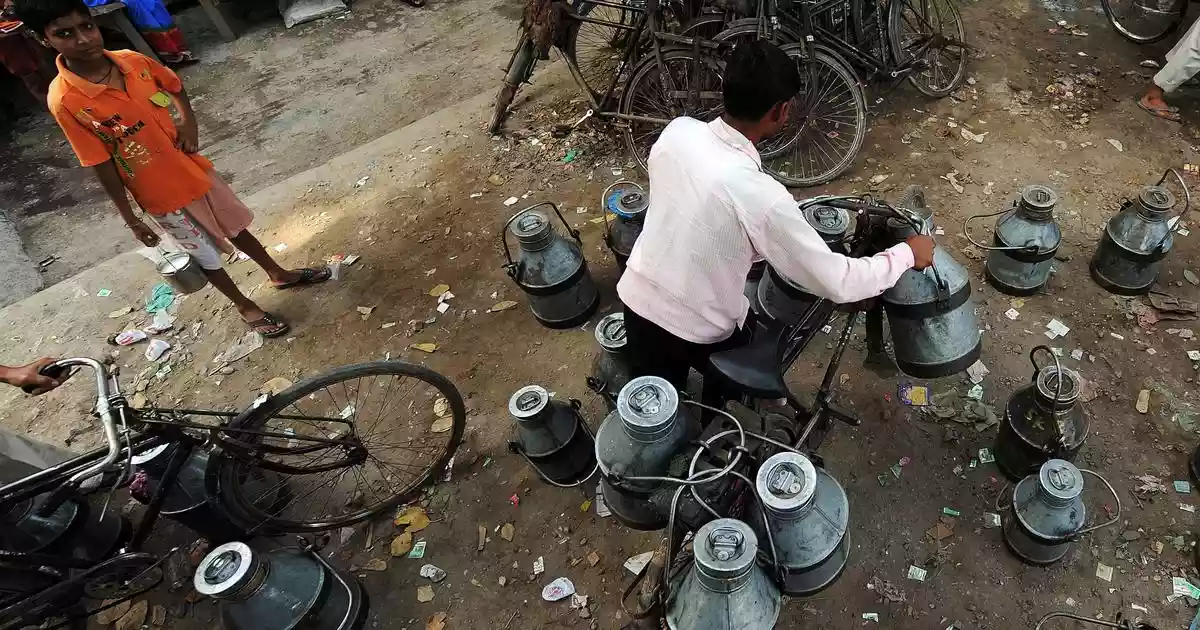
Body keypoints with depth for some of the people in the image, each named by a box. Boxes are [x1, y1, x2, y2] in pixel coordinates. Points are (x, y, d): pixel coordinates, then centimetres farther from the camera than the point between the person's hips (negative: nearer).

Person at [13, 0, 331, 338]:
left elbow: (176, 88, 10)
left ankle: (278, 273, 44)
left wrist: (189, 121, -8)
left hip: (194, 169, 4)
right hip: (161, 195, -4)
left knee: (236, 225, 22)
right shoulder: (65, 102, -21)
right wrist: (131, 219, -10)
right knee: (205, 256, 13)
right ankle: (245, 306, 34)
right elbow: (102, 166, -15)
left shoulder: (133, 61, -9)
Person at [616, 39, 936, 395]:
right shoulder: (760, 195, -31)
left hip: (638, 302, 5)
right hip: (696, 331, -5)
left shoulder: (677, 131, -13)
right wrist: (908, 254, -5)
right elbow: (837, 284, -21)